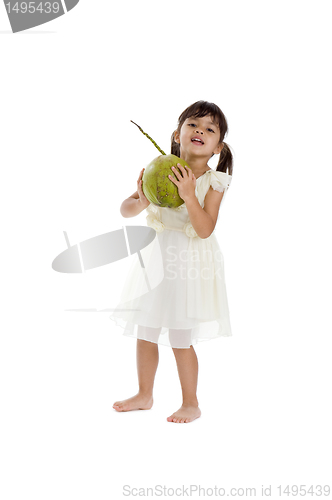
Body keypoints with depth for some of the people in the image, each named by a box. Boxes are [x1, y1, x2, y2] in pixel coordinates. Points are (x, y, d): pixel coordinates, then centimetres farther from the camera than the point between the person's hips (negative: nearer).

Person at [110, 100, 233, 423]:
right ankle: (144, 395, 32)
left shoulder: (214, 182, -10)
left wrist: (189, 195, -30)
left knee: (181, 340, 0)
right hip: (156, 258, 5)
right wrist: (140, 199, -21)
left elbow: (205, 230, -20)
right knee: (144, 333, 13)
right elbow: (126, 211, -1)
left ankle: (191, 403, 20)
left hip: (189, 264, -4)